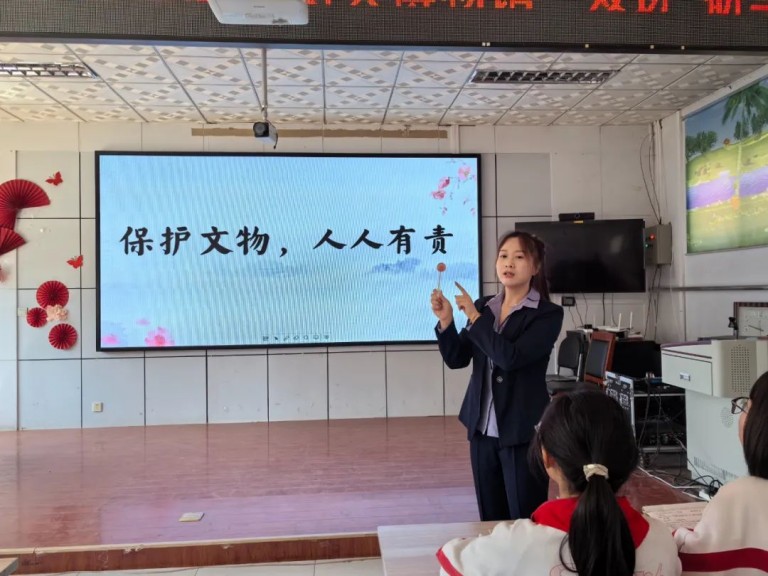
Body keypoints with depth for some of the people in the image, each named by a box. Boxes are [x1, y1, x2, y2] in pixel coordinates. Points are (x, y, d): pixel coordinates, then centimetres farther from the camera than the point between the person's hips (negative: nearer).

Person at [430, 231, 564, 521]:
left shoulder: (548, 314, -8)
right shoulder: (483, 306, 7)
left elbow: (511, 357, -22)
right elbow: (456, 359, 3)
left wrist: (474, 317, -17)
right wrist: (446, 321, -13)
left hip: (523, 430, -5)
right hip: (482, 428, 5)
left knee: (526, 519, 4)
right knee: (490, 519, 14)